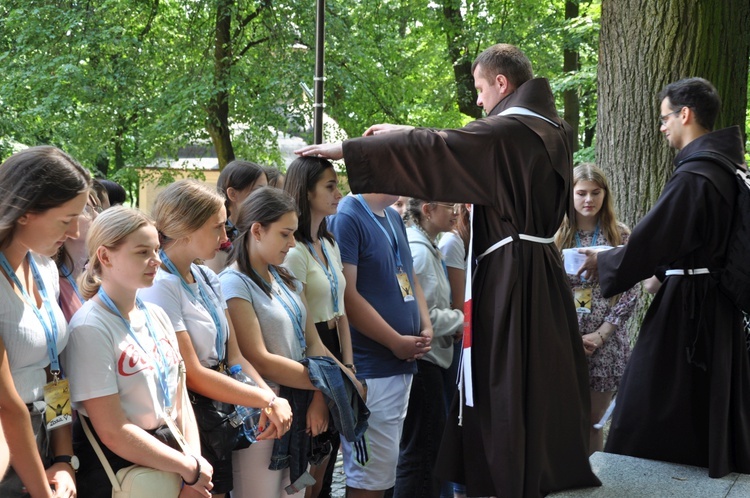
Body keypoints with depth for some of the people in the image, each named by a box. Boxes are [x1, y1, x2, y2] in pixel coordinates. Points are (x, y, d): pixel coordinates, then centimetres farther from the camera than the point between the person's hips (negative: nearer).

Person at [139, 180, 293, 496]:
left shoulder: (207, 279, 9)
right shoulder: (160, 286, -18)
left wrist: (269, 398, -12)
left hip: (218, 418, 8)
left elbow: (233, 355, 5)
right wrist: (267, 401, -17)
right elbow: (192, 374, -20)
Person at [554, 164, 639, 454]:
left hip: (606, 343, 0)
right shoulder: (556, 235, 4)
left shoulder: (620, 236, 3)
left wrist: (600, 334, -10)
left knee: (593, 422, 6)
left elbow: (630, 293, -1)